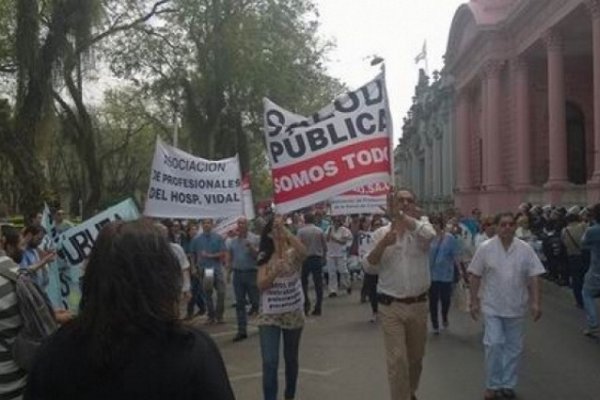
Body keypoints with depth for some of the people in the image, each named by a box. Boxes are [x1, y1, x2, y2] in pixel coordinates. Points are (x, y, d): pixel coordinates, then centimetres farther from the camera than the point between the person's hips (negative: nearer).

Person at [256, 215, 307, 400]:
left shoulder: (293, 253, -4)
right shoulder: (264, 256, 0)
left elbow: (303, 252, -30)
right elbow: (261, 286, -10)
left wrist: (285, 229, -31)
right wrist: (275, 271, -28)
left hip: (293, 313, 0)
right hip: (269, 314, 0)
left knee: (291, 359, 15)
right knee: (269, 362, -11)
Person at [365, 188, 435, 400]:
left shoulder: (420, 227, 1)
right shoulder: (381, 233, 3)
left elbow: (429, 234, -26)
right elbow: (370, 266, -6)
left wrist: (400, 216, -27)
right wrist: (383, 244, -23)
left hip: (418, 304, 2)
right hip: (390, 306, -2)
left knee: (416, 357, 18)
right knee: (397, 359, -7)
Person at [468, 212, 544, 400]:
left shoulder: (525, 249, -2)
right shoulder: (485, 248, -7)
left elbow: (533, 277, 1)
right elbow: (474, 276, -3)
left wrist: (535, 302, -5)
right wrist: (474, 301, -4)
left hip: (516, 307, 3)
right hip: (492, 306, -2)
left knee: (514, 347, 9)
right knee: (494, 345, -7)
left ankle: (508, 384, 24)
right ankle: (492, 385, 9)